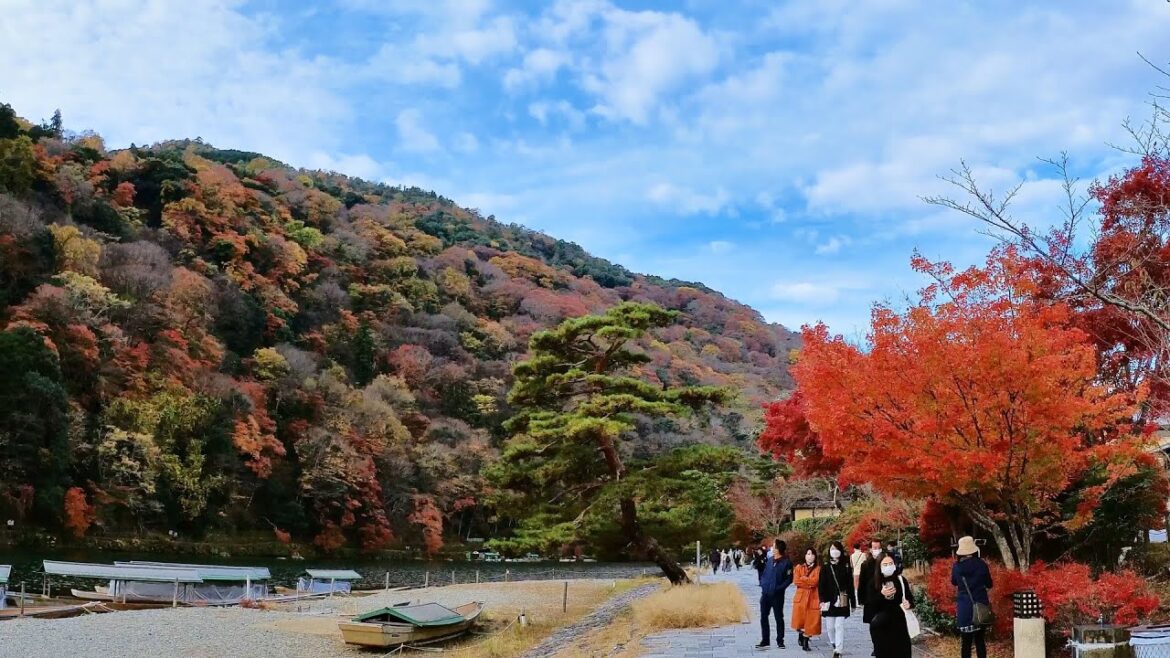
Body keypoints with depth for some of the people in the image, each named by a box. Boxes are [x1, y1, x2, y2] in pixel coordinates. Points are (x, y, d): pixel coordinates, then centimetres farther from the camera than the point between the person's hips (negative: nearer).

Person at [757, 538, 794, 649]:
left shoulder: (786, 562, -11)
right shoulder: (769, 560, 5)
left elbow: (789, 579, -11)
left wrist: (779, 588, -18)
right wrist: (762, 584, 0)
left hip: (777, 595, -5)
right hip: (765, 593, 5)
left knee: (779, 618, 7)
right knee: (763, 617, 8)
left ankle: (780, 641, 18)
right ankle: (764, 641, 17)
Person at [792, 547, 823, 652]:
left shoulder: (818, 568, 3)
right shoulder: (799, 567, 7)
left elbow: (815, 581, -12)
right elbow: (796, 581, -6)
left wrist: (803, 579, -8)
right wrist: (810, 583, -11)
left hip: (813, 597, -1)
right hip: (801, 596, 1)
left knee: (810, 621, -3)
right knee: (800, 619, 1)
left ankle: (805, 642, 7)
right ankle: (800, 635, 29)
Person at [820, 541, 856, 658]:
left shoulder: (846, 566, 2)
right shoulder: (825, 567, 2)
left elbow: (850, 585, 3)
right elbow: (821, 585, -2)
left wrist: (853, 602, 4)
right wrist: (822, 600, -12)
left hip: (842, 601, -1)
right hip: (829, 600, 1)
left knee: (839, 626, -7)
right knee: (830, 626, 7)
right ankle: (834, 645, 31)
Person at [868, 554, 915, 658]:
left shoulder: (901, 580, 4)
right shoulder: (872, 583, -1)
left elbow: (910, 598, 11)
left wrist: (909, 604, -12)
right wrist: (881, 595, -23)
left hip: (899, 624, 1)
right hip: (881, 627, -1)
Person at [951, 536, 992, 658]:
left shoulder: (957, 567, -3)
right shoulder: (981, 564, -5)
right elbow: (989, 584, 8)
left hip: (964, 607, 0)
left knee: (966, 641, 2)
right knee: (980, 639, 10)